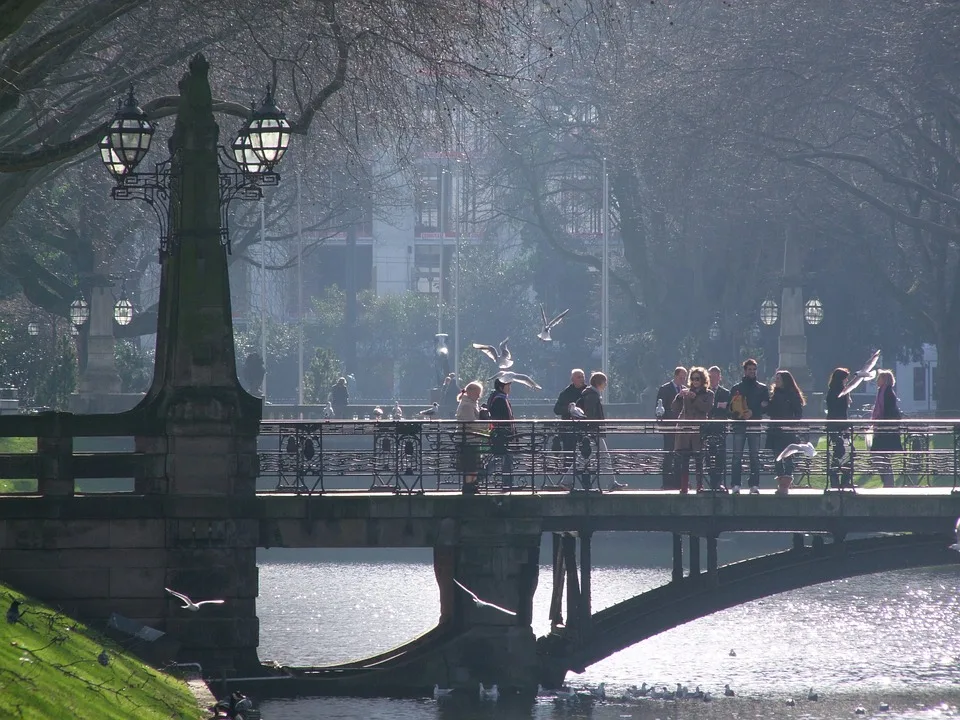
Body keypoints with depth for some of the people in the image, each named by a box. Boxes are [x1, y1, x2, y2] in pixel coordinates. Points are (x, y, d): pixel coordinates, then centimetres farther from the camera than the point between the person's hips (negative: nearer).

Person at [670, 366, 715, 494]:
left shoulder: (708, 394, 9)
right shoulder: (686, 392, 16)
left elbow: (707, 407, -8)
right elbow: (674, 409, 9)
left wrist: (694, 398, -14)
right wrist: (679, 396, -7)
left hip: (699, 431, -2)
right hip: (685, 430, 2)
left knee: (699, 461, -5)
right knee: (684, 461, -3)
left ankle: (700, 486, -3)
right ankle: (684, 487, -4)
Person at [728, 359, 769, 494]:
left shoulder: (762, 389, 12)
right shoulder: (736, 388, 11)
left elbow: (766, 407, 4)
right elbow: (730, 407, 7)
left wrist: (753, 413, -11)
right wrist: (736, 413, -13)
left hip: (754, 426, 1)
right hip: (739, 426, -1)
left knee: (755, 457, -1)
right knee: (737, 456, -6)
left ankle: (754, 485, 1)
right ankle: (735, 485, -6)